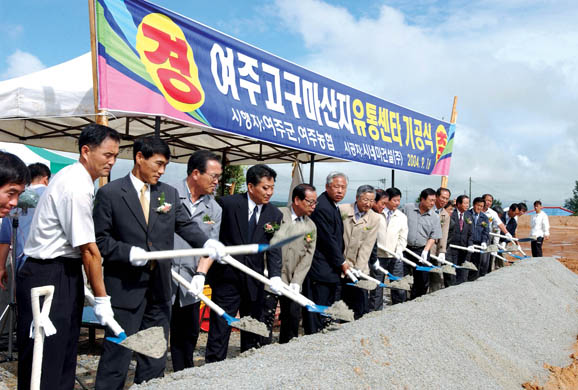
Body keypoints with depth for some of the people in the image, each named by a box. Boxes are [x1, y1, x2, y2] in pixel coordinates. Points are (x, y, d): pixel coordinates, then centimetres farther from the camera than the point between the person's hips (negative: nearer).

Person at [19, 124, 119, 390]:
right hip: (50, 278, -10)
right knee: (45, 366, -2)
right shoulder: (77, 188, -20)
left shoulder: (70, 176, 11)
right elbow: (89, 250, -19)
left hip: (60, 273, 10)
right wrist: (101, 299, -13)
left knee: (64, 356, 15)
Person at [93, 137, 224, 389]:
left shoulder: (169, 193, 8)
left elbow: (186, 226, 0)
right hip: (125, 288, -5)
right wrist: (129, 252, -19)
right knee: (117, 355, 5)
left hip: (159, 289, 5)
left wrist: (208, 243, -19)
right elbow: (99, 239, -5)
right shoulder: (110, 193, -5)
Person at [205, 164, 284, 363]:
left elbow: (274, 249, -5)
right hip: (227, 278, -4)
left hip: (254, 281, 4)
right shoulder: (228, 204, -9)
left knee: (253, 333, 16)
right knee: (219, 331, 1)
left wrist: (275, 276, -21)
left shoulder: (275, 215, 2)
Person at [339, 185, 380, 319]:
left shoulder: (375, 219, -1)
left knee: (360, 307, 0)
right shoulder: (342, 210, -3)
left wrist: (358, 269, -10)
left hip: (359, 269, 1)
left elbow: (367, 246, -4)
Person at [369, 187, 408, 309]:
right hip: (378, 256, -3)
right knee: (376, 287, 3)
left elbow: (403, 237, 8)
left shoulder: (402, 217, 11)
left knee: (399, 286, 4)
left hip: (395, 257, 3)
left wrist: (399, 250, -9)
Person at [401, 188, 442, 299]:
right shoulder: (408, 208, -2)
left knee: (422, 280, 5)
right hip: (405, 249, -1)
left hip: (422, 251, 2)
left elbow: (433, 237, 0)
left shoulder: (434, 217, 1)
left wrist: (425, 251, -12)